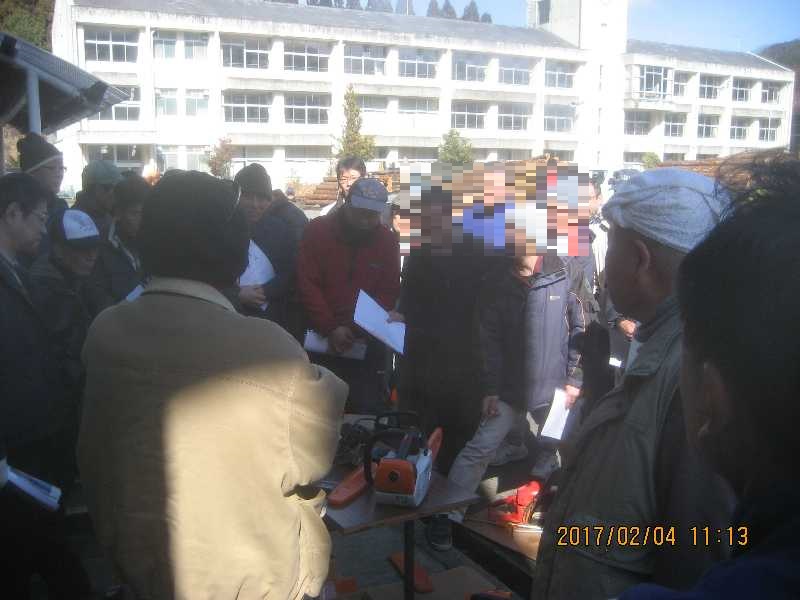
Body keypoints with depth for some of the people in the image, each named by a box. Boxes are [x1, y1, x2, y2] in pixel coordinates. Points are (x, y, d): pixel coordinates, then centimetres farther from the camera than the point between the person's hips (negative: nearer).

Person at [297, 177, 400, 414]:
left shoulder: (387, 241, 3)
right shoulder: (317, 230, -4)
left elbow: (389, 292, 2)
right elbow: (307, 284, -8)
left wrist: (360, 331, -12)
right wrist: (330, 329, -15)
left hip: (366, 345, 1)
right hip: (320, 340, -1)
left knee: (367, 411, 2)